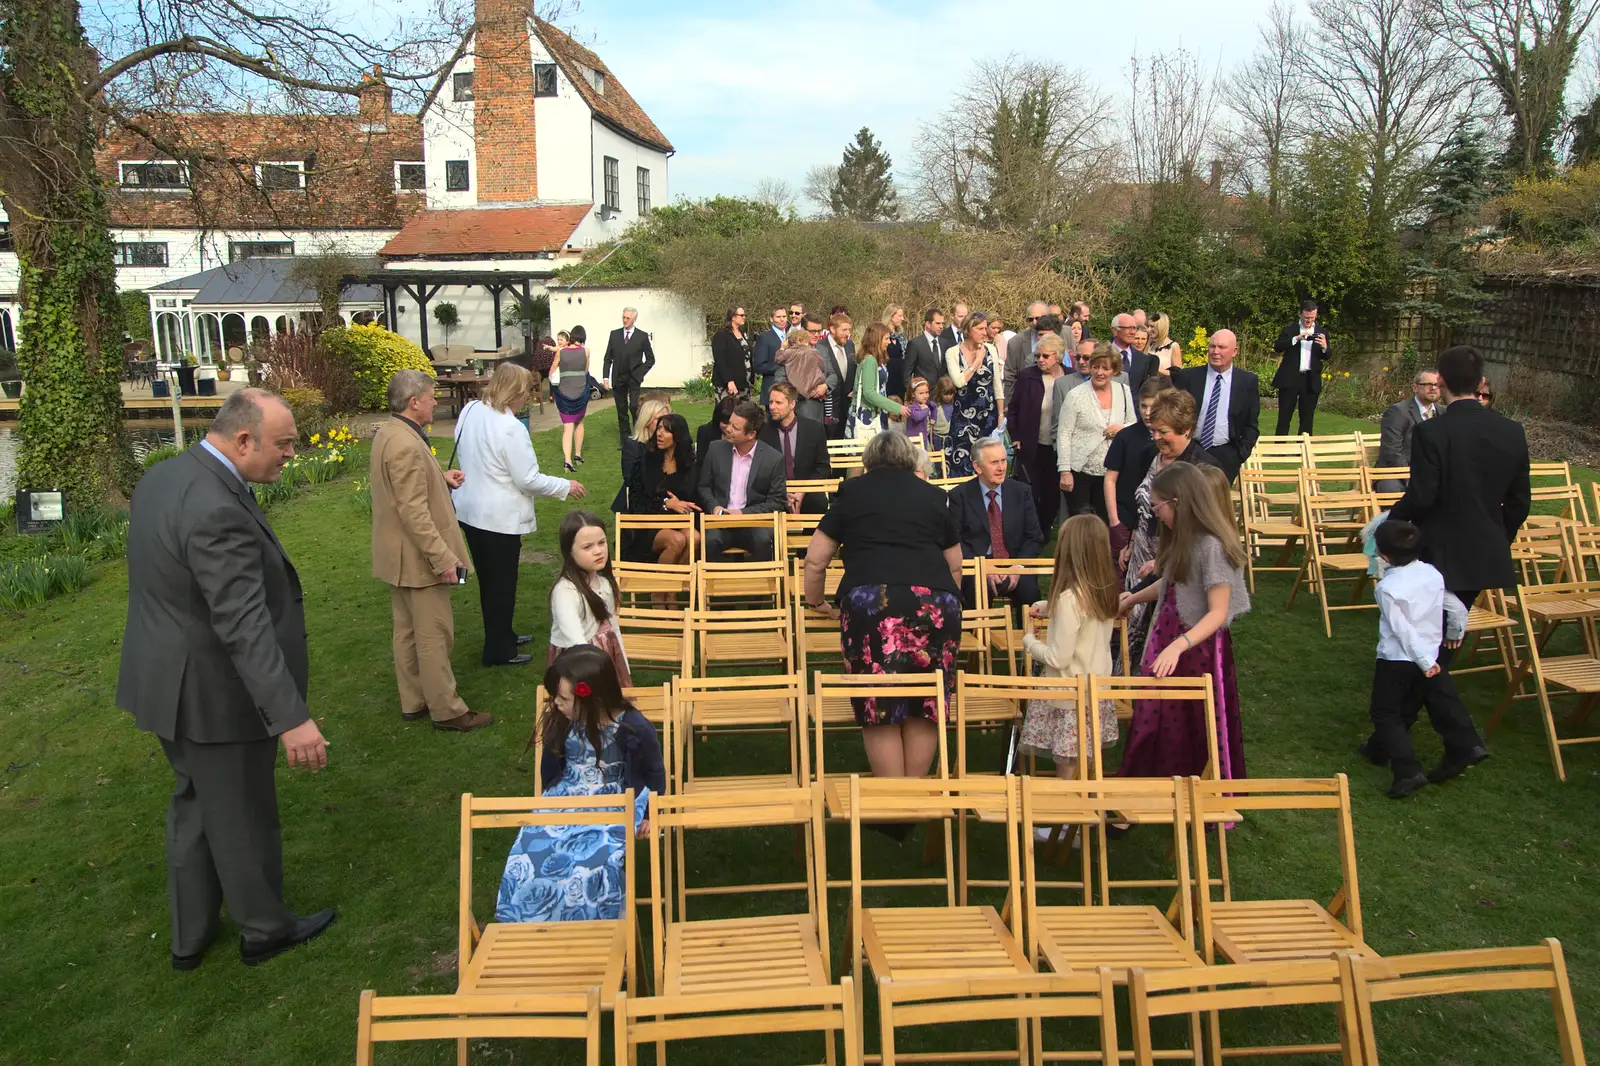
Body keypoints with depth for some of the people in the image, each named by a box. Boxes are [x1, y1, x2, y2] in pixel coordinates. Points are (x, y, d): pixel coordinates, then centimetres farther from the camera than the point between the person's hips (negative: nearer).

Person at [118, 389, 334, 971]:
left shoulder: (165, 475, 1)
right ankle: (264, 929, 33)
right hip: (212, 695, -10)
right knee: (242, 817, 11)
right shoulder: (218, 512, -31)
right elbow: (244, 626, -35)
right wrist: (291, 719, -35)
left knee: (192, 805, 24)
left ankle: (190, 936, 40)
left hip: (169, 681, 10)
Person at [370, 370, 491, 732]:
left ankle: (413, 702, 29)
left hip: (398, 556, 11)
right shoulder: (406, 445, -25)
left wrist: (442, 479, 5)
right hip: (418, 557, -11)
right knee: (435, 635, 0)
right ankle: (446, 710, 11)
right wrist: (444, 559, -24)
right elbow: (414, 513, -27)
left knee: (407, 631, 18)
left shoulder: (387, 433, 7)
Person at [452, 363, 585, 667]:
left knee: (489, 580, 21)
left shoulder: (469, 411, 1)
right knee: (502, 583, 7)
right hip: (499, 517, -8)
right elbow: (528, 480, -20)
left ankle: (502, 636, 37)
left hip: (470, 511, 8)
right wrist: (565, 487, -6)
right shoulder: (511, 428, -24)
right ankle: (498, 651, 19)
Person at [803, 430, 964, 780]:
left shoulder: (852, 491, 19)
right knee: (926, 705, 12)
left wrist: (815, 603, 36)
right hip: (937, 603, 2)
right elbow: (955, 566, 31)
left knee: (879, 707, 4)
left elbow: (815, 561, 18)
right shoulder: (932, 495, 23)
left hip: (870, 601, -2)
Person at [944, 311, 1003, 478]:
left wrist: (1001, 415, 5)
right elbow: (959, 381, -18)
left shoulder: (990, 350, 3)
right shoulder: (952, 353, -4)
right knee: (961, 461, -1)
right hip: (963, 416, -2)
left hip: (988, 415, 2)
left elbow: (997, 386, 7)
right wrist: (977, 361, -11)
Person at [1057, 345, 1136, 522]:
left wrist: (1123, 428, -10)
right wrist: (1065, 471, -12)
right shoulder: (1076, 395, -8)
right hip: (1079, 470, -3)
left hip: (1110, 472, 3)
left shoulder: (1124, 392, 4)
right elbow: (1063, 435, -7)